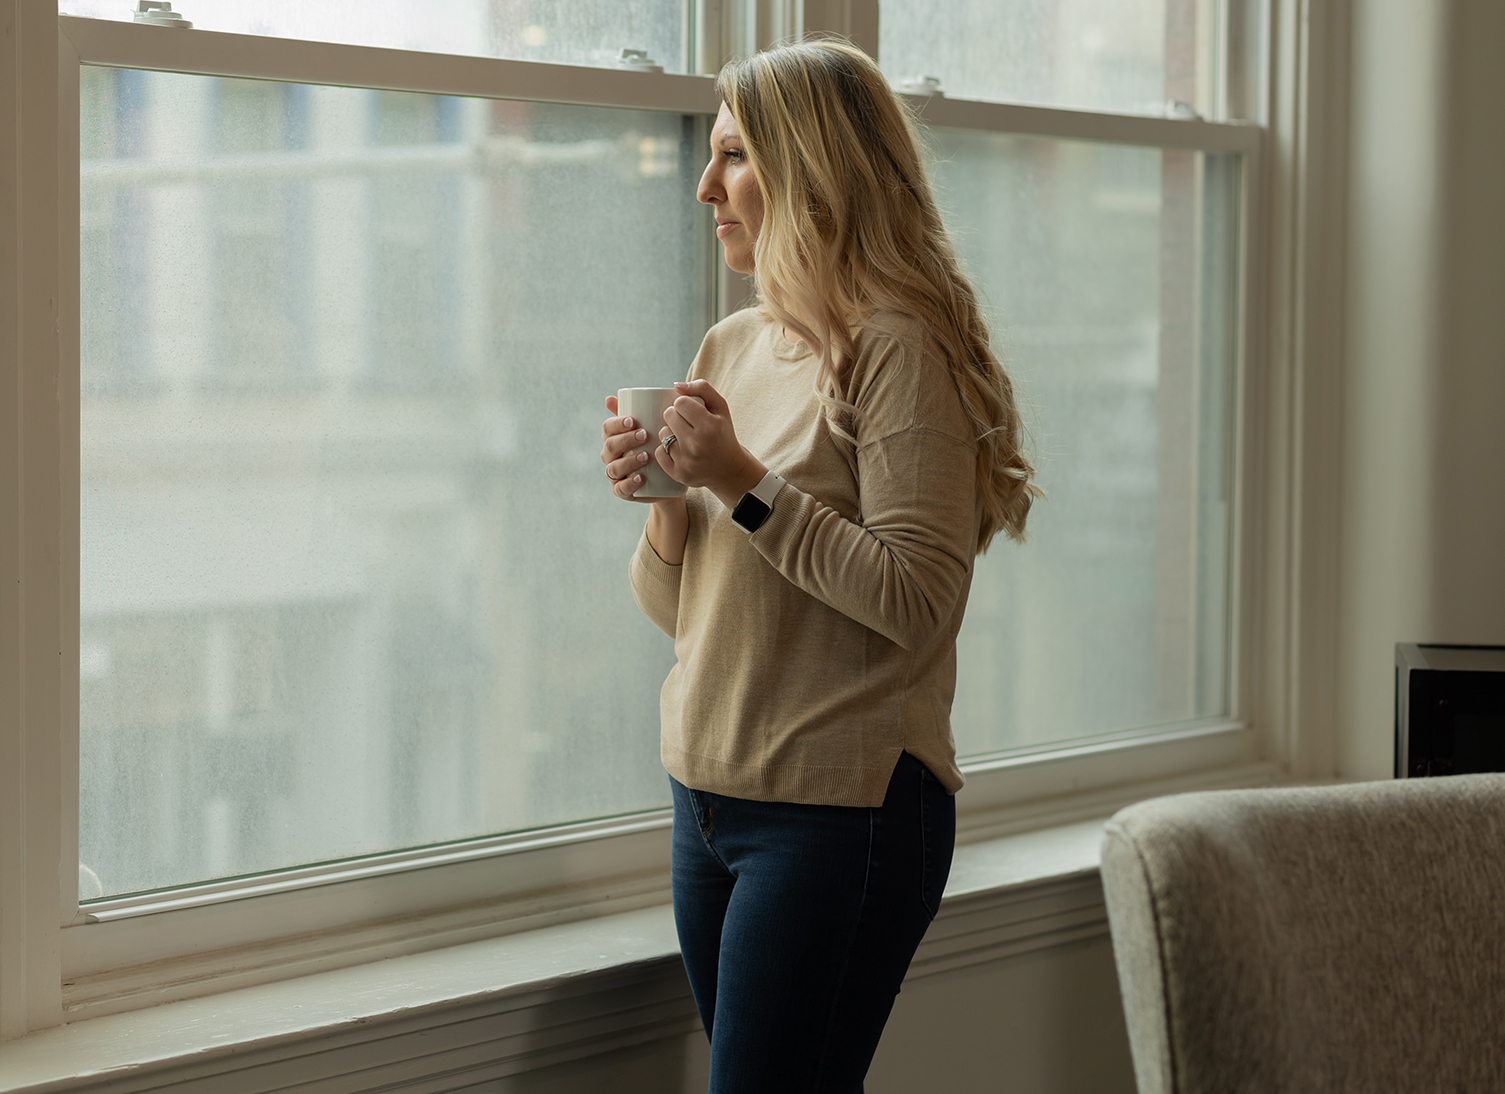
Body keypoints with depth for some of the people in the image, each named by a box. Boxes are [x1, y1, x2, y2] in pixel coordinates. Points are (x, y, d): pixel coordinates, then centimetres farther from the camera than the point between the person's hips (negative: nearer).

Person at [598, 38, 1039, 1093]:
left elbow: (917, 601, -19)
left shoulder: (900, 351, -10)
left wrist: (744, 484, -18)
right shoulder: (732, 347, 12)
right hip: (708, 797, 8)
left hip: (842, 807, -8)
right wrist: (666, 502, -3)